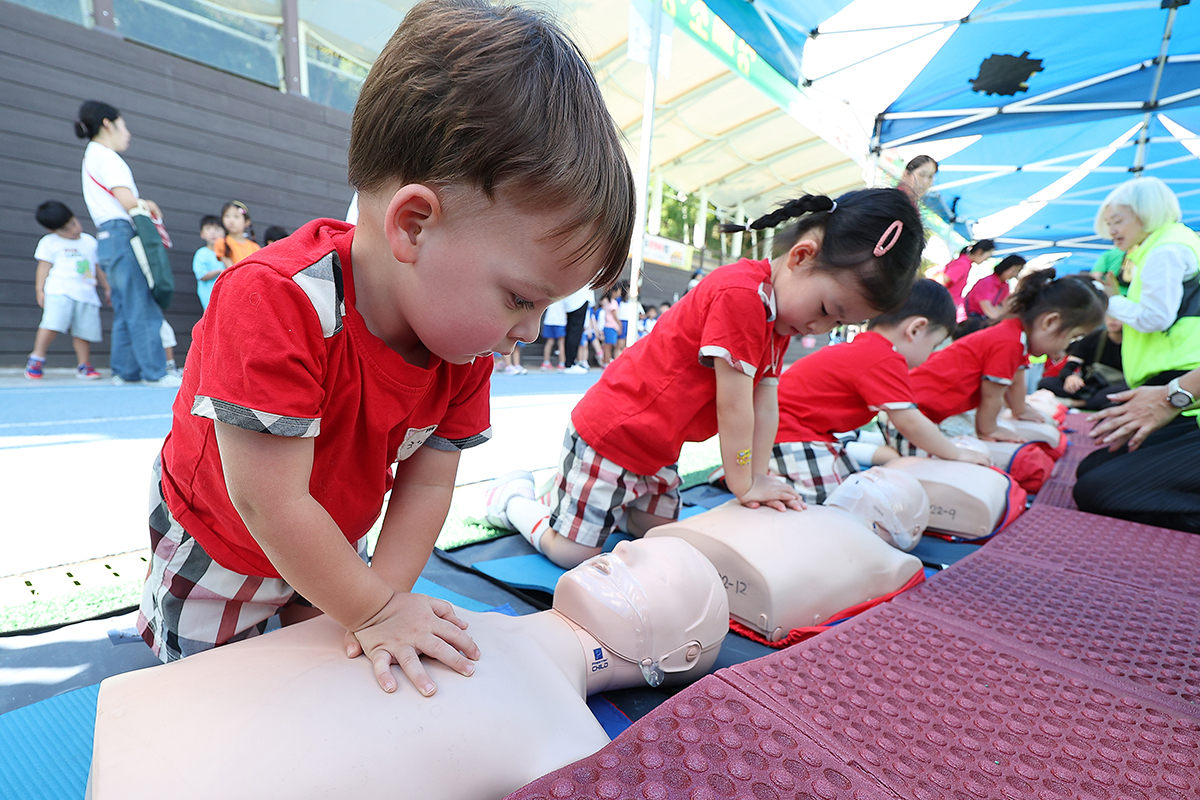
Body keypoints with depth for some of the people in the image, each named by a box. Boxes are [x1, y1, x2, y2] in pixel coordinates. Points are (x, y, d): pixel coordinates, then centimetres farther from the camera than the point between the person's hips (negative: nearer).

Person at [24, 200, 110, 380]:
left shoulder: (90, 241, 21)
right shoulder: (49, 242, 9)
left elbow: (97, 267, 28)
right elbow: (44, 267, 7)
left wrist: (107, 288, 25)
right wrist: (39, 290, -1)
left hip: (86, 293, 3)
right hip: (59, 291, -3)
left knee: (84, 330, -2)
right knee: (53, 323, -18)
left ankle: (84, 365, 3)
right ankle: (37, 357, -5)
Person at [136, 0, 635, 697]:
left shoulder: (466, 344, -23)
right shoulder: (277, 301, -42)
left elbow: (426, 485, -19)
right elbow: (271, 503, -38)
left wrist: (384, 591, -26)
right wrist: (375, 609, -28)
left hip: (323, 545, 4)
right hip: (216, 547, -3)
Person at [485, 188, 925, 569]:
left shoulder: (780, 310, 5)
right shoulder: (741, 293, -27)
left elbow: (765, 401, 2)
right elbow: (733, 406, -23)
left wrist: (758, 479, -1)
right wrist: (744, 485, -12)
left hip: (655, 448, 10)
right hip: (607, 434, -9)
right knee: (574, 553, -4)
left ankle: (569, 491, 33)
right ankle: (514, 495, 21)